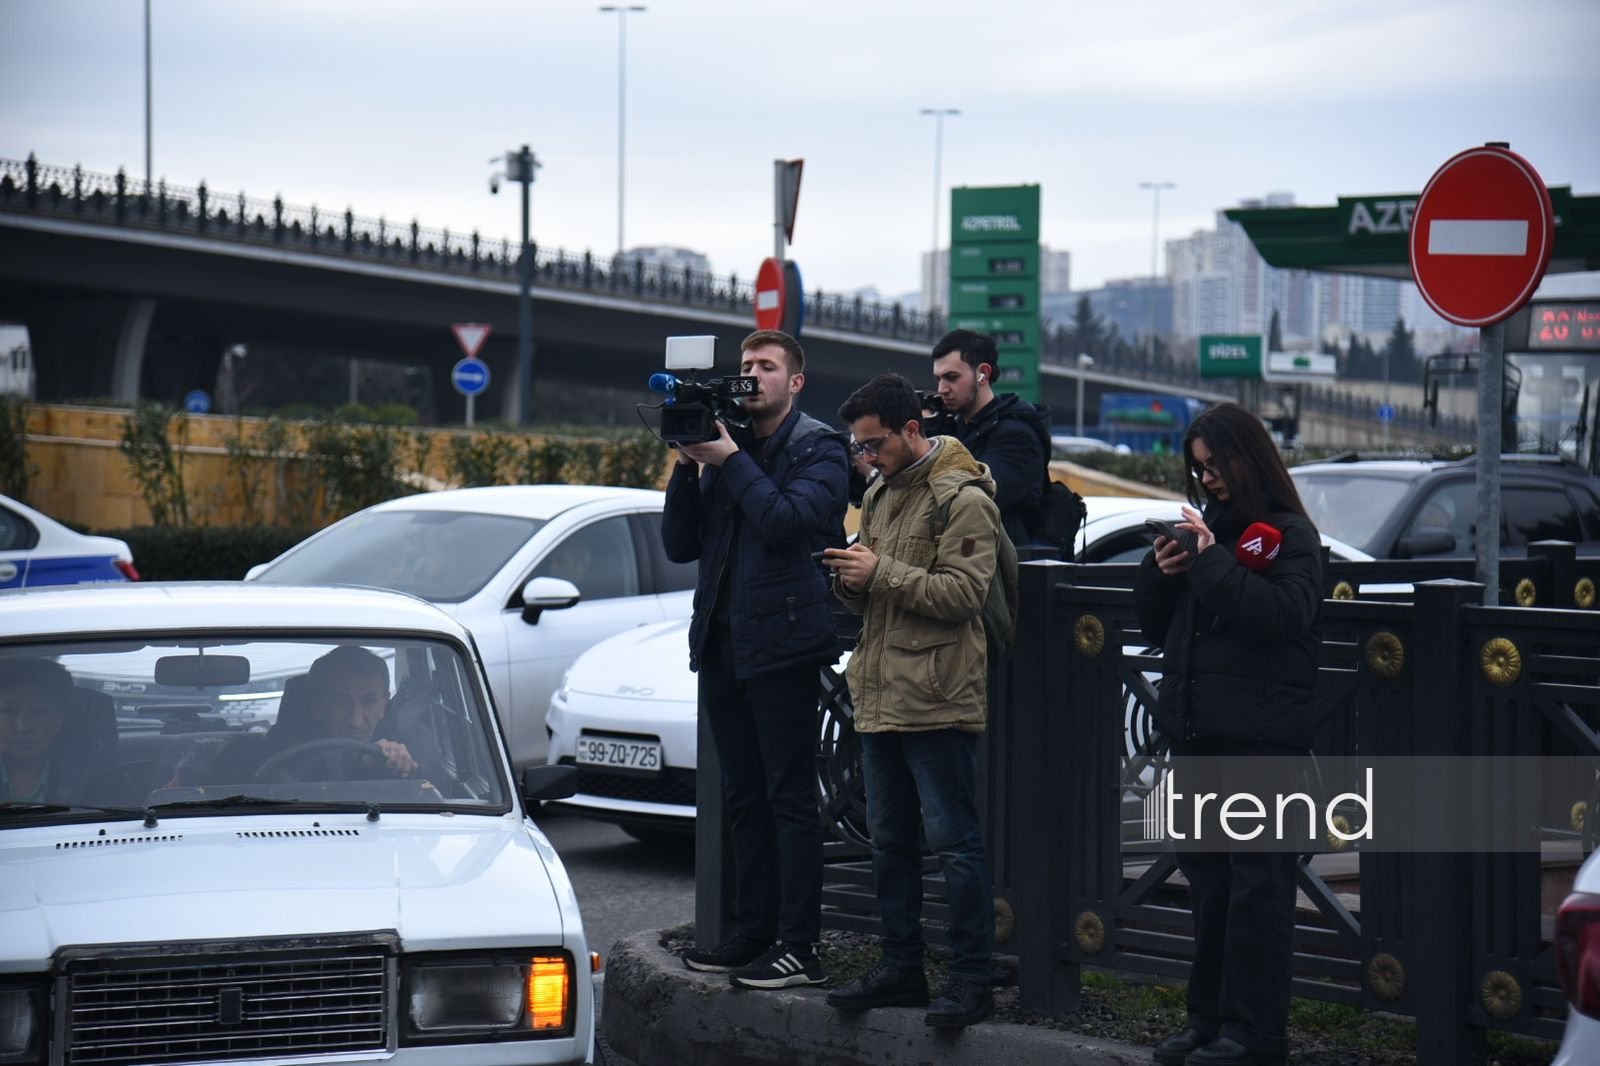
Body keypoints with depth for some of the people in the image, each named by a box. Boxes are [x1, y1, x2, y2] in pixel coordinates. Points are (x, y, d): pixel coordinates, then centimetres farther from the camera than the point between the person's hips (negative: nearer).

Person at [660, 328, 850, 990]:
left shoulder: (818, 448, -2)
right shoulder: (723, 448, 16)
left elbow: (786, 520, -19)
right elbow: (679, 545, 11)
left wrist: (729, 459, -12)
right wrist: (688, 465, -1)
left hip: (781, 642, -7)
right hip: (722, 644, 7)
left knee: (790, 799, -6)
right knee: (744, 799, 12)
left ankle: (799, 947, -5)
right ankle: (753, 932, 19)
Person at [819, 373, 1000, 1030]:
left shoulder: (963, 498, -9)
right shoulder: (880, 494, 18)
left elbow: (962, 592, -18)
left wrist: (882, 571, -18)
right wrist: (850, 580, 0)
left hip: (937, 703, -9)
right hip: (880, 699, 9)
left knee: (955, 842, -6)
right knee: (890, 841, 13)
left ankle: (972, 978, -3)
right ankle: (901, 969, 21)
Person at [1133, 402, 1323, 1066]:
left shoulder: (1291, 535, -3)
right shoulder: (1207, 526, 17)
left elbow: (1283, 614, -21)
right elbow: (1156, 629, 22)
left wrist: (1212, 560, -18)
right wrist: (1161, 570, 3)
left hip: (1260, 737, -7)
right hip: (1199, 734, 8)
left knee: (1256, 884, -5)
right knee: (1207, 881, 11)